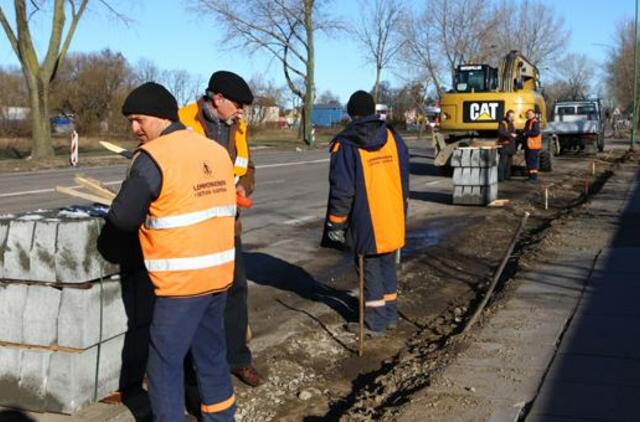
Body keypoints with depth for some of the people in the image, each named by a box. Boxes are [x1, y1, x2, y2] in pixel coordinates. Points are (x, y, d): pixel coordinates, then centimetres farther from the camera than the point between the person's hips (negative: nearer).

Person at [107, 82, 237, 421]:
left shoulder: (152, 157, -13)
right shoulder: (217, 150, 7)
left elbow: (122, 218, -10)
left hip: (182, 279, -7)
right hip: (220, 272, 7)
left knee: (165, 362, 6)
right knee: (211, 352, 21)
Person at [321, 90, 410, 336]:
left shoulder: (346, 145, -11)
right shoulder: (393, 138, 6)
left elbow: (342, 190, -13)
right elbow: (404, 180, 11)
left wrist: (336, 223, -6)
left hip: (366, 222, -5)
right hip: (393, 220, 5)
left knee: (371, 269, 4)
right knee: (387, 265, 17)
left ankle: (375, 322, 10)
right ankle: (390, 315, 26)